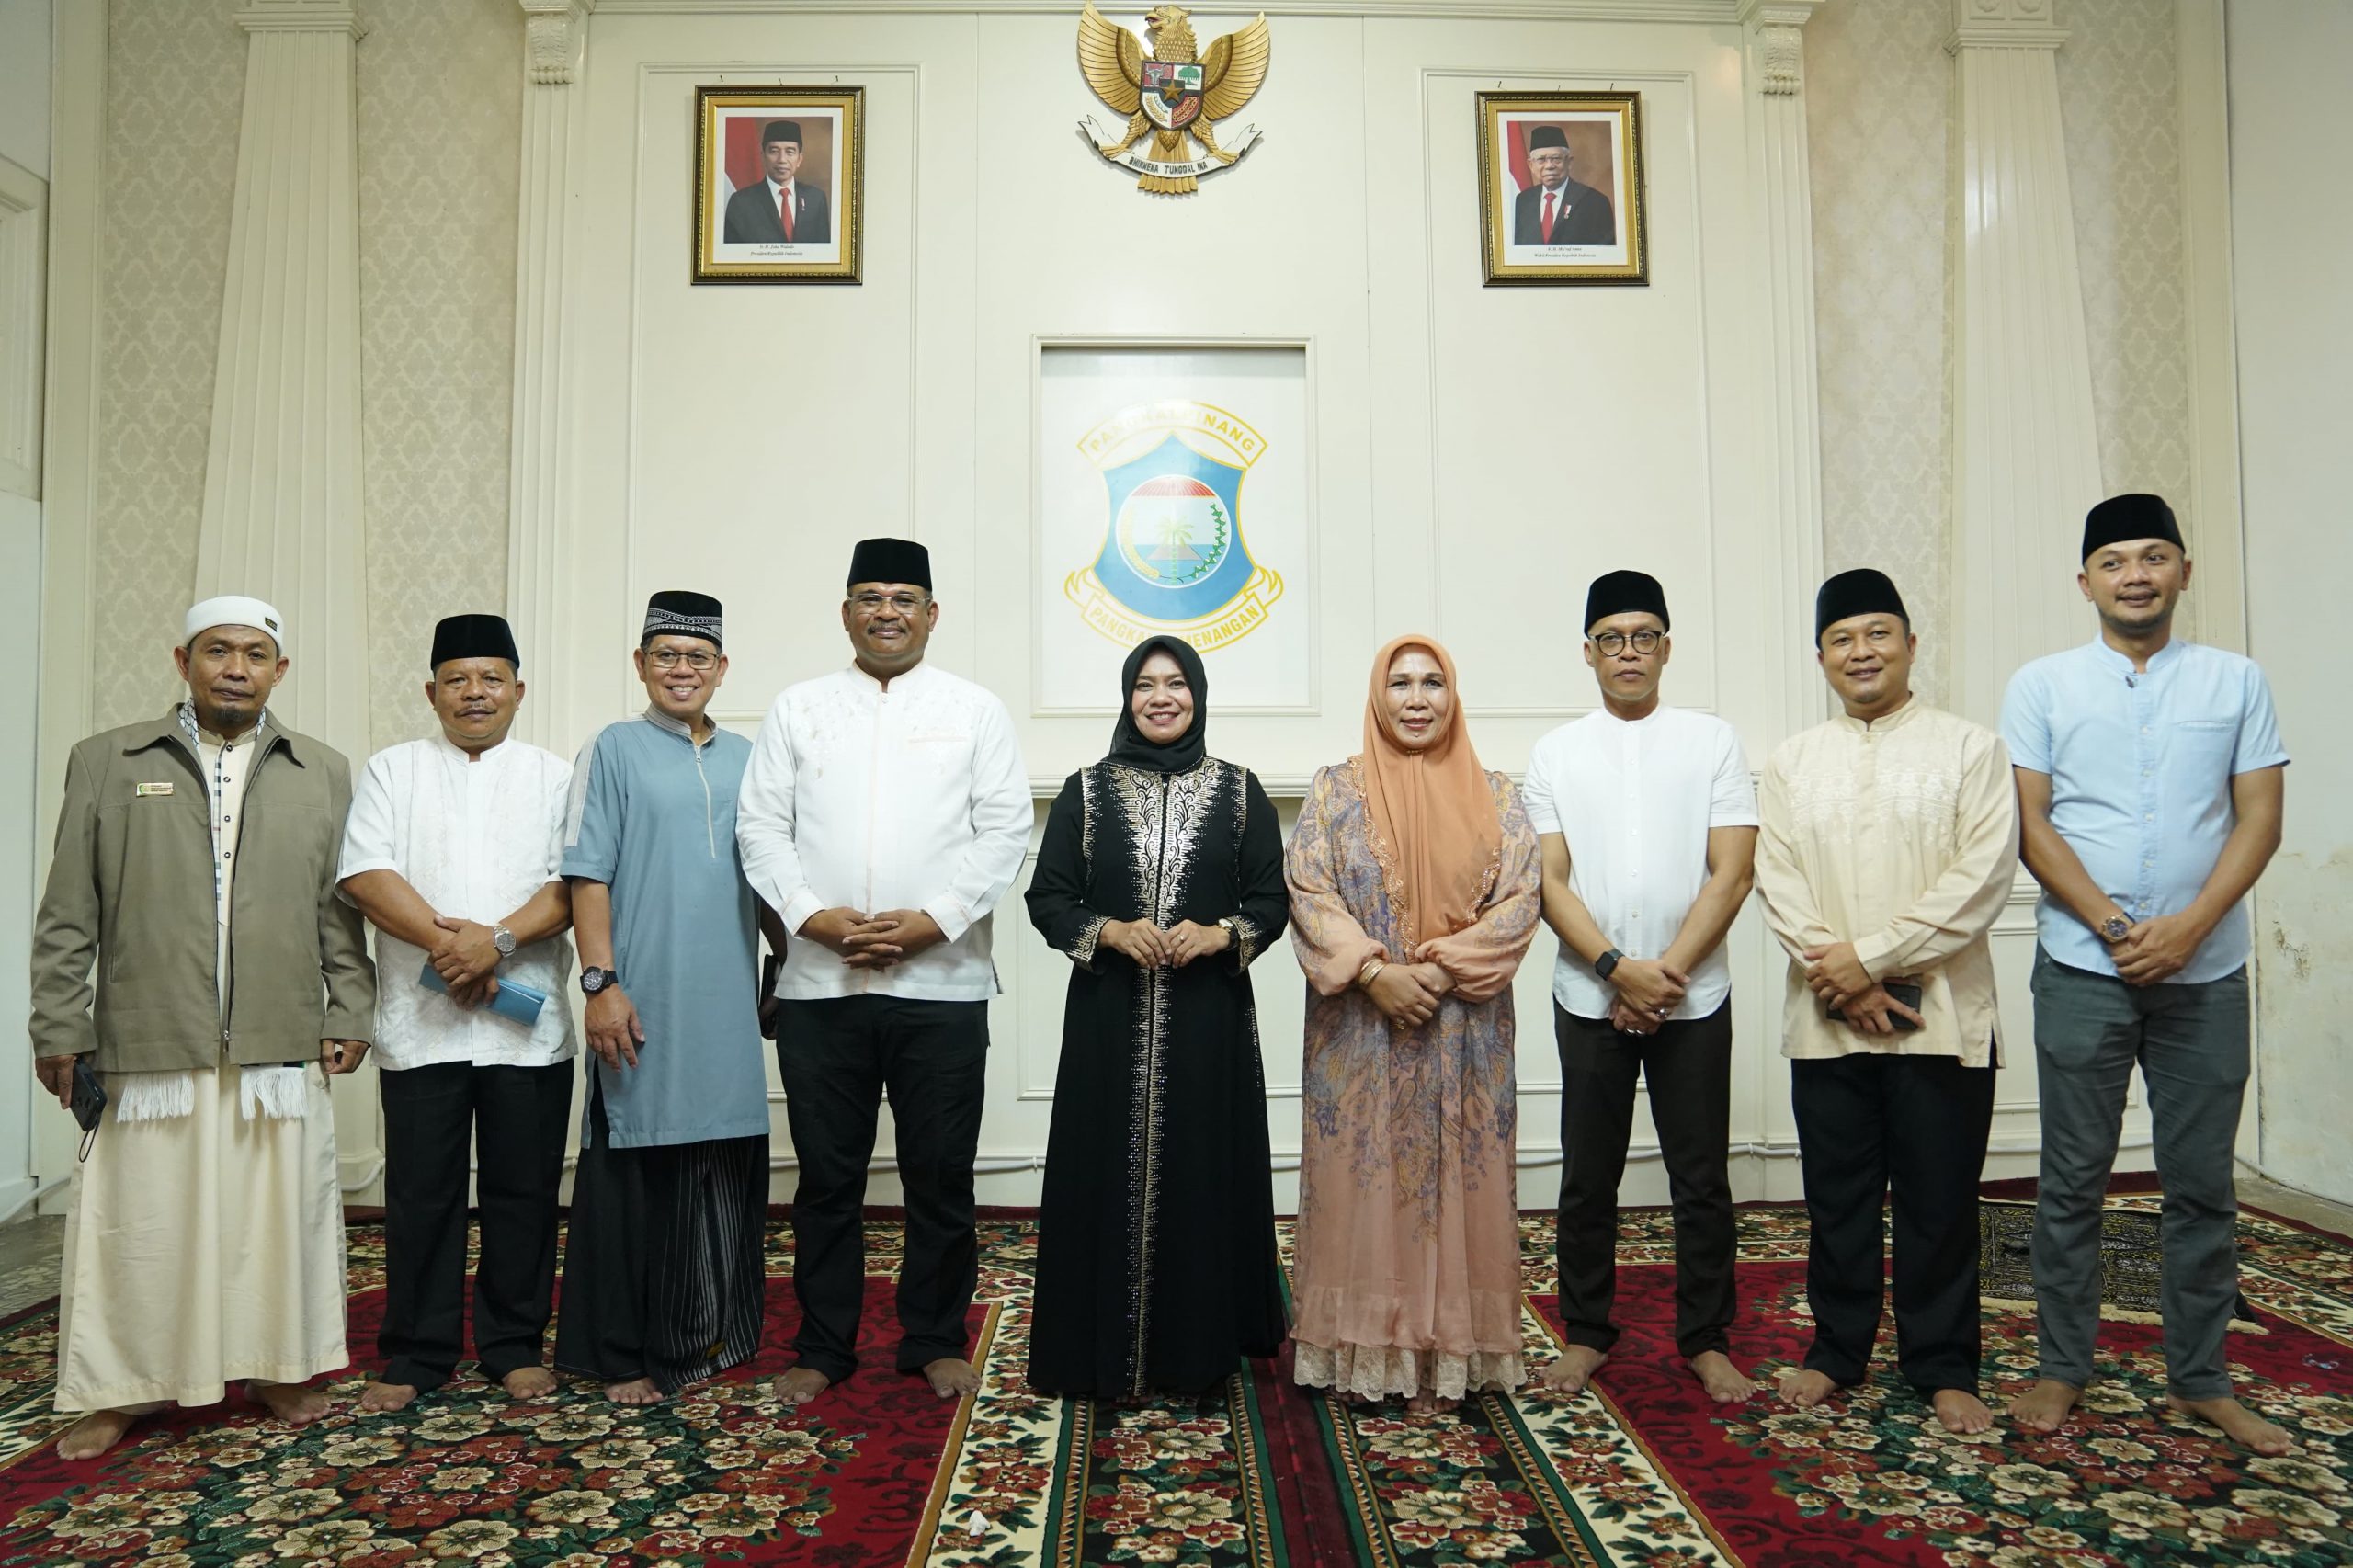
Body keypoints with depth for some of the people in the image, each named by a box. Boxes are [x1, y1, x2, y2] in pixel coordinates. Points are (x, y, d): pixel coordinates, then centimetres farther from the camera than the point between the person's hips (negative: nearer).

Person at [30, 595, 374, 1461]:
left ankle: (274, 1366, 22)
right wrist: (59, 1027, 1)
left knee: (276, 1215, 7)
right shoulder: (106, 761, 7)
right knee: (139, 1221, 6)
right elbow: (68, 915, 5)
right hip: (147, 1044, -1)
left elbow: (340, 911, 8)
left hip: (280, 1047, 1)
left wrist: (350, 1013, 3)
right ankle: (120, 1388, 21)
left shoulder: (323, 773, 9)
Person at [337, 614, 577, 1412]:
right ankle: (417, 1355, 20)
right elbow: (365, 874, -3)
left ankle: (514, 1346, 20)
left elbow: (574, 883, -3)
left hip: (527, 1024, 0)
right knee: (420, 1191, 7)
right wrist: (446, 940, -15)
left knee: (523, 1188, 6)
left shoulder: (556, 776, 8)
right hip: (420, 1022, 0)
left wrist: (498, 939, -17)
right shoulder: (392, 770, 10)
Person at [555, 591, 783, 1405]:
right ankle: (625, 1352, 15)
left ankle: (712, 1334, 26)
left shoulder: (745, 759, 13)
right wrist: (601, 982, -13)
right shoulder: (614, 750, 0)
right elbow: (587, 876, -6)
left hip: (730, 1003, 5)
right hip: (644, 1002, -4)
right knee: (637, 1175, 2)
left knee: (726, 1170, 11)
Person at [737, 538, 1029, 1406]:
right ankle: (823, 1347, 25)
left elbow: (1004, 831, -1)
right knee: (827, 1174, 10)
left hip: (941, 983, -1)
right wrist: (813, 915, -10)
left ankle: (936, 1341, 24)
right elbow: (761, 827, 5)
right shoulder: (798, 708, 10)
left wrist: (932, 921, -11)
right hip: (819, 983, 1)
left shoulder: (976, 710, 6)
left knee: (940, 1174, 7)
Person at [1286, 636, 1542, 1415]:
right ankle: (1362, 1347, 18)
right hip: (1359, 1029, -1)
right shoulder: (1336, 789, 3)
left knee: (1453, 1174, 5)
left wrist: (1443, 968, -14)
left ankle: (1442, 1353, 18)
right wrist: (1373, 972, -16)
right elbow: (1308, 891, -5)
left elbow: (1520, 898, -2)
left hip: (1464, 1027, 1)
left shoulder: (1495, 796, 6)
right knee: (1361, 1176, 4)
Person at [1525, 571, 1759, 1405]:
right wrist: (1619, 969, -13)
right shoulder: (1556, 752, 5)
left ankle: (1706, 1339, 22)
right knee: (1588, 1178, 8)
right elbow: (1550, 880, -1)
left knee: (1702, 1178, 7)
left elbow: (1732, 872, -4)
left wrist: (1668, 973, -12)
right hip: (1589, 999, 1)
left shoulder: (1713, 741, 3)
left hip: (1694, 999, 0)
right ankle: (1586, 1333, 23)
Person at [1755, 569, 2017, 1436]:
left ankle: (1943, 1366, 22)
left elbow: (1982, 876, -9)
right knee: (1837, 1196, 11)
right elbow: (1776, 879, 1)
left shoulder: (1971, 748, 1)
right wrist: (1837, 978, -11)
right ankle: (1837, 1349, 26)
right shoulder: (1792, 760, 9)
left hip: (1941, 1017, -2)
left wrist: (1869, 958, -14)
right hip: (1826, 1020, 2)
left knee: (1939, 1200, 7)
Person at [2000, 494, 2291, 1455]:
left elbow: (2260, 819, 1)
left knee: (2203, 1186, 9)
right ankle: (2061, 1369, 16)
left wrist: (2187, 927, -12)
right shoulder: (2042, 685, 4)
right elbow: (2029, 824, -2)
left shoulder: (2237, 682, 8)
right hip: (2083, 969, -1)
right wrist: (2115, 927, -11)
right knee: (2073, 1180, 5)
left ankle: (2200, 1380, 22)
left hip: (2205, 972, 1)